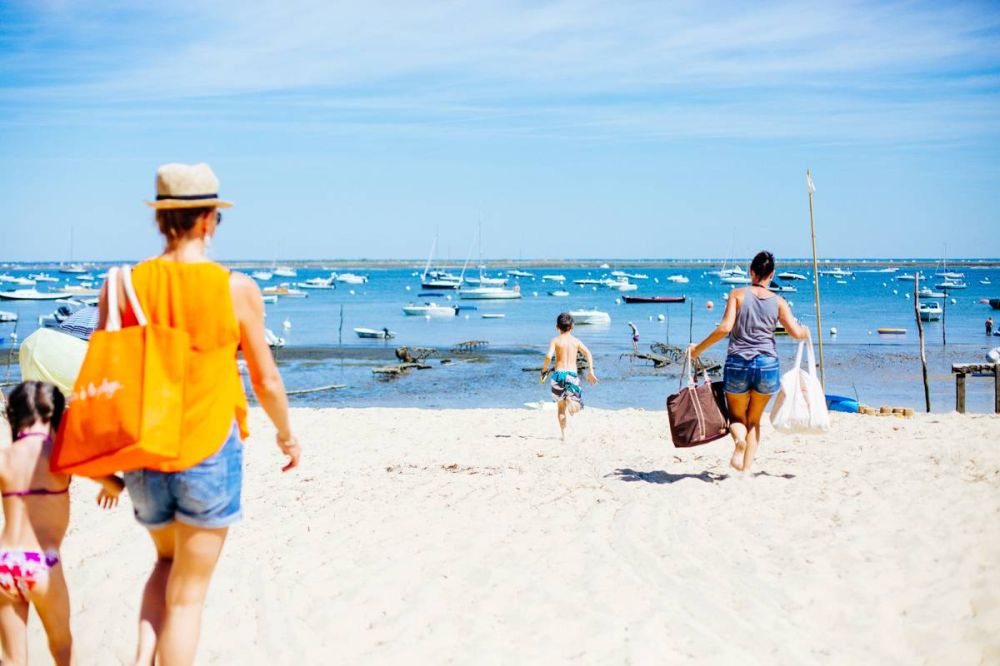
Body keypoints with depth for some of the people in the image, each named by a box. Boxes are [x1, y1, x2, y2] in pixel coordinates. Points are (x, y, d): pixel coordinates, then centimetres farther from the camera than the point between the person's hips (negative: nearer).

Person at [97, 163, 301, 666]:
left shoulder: (124, 286, -4)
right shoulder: (237, 290, -10)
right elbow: (267, 382, -2)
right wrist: (286, 435, 17)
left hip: (142, 457, 3)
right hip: (211, 455, -3)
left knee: (168, 562, 28)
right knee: (187, 595, 8)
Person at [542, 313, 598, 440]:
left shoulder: (555, 340, 1)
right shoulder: (576, 341, 8)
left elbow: (548, 356, -15)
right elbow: (588, 354, -4)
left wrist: (544, 369, 1)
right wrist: (591, 372, -2)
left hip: (558, 374, 0)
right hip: (572, 374, 0)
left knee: (560, 406, 14)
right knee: (576, 406, 5)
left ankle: (563, 433, 6)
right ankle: (570, 400, -32)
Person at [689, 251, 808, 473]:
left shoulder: (737, 295, -1)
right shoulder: (778, 301, 4)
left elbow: (725, 327, -12)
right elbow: (795, 332, -3)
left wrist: (698, 348, -3)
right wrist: (806, 331, 21)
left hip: (738, 364, -1)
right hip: (767, 364, 1)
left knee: (736, 416, 17)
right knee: (754, 420, 18)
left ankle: (739, 439, -17)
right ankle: (746, 469, 7)